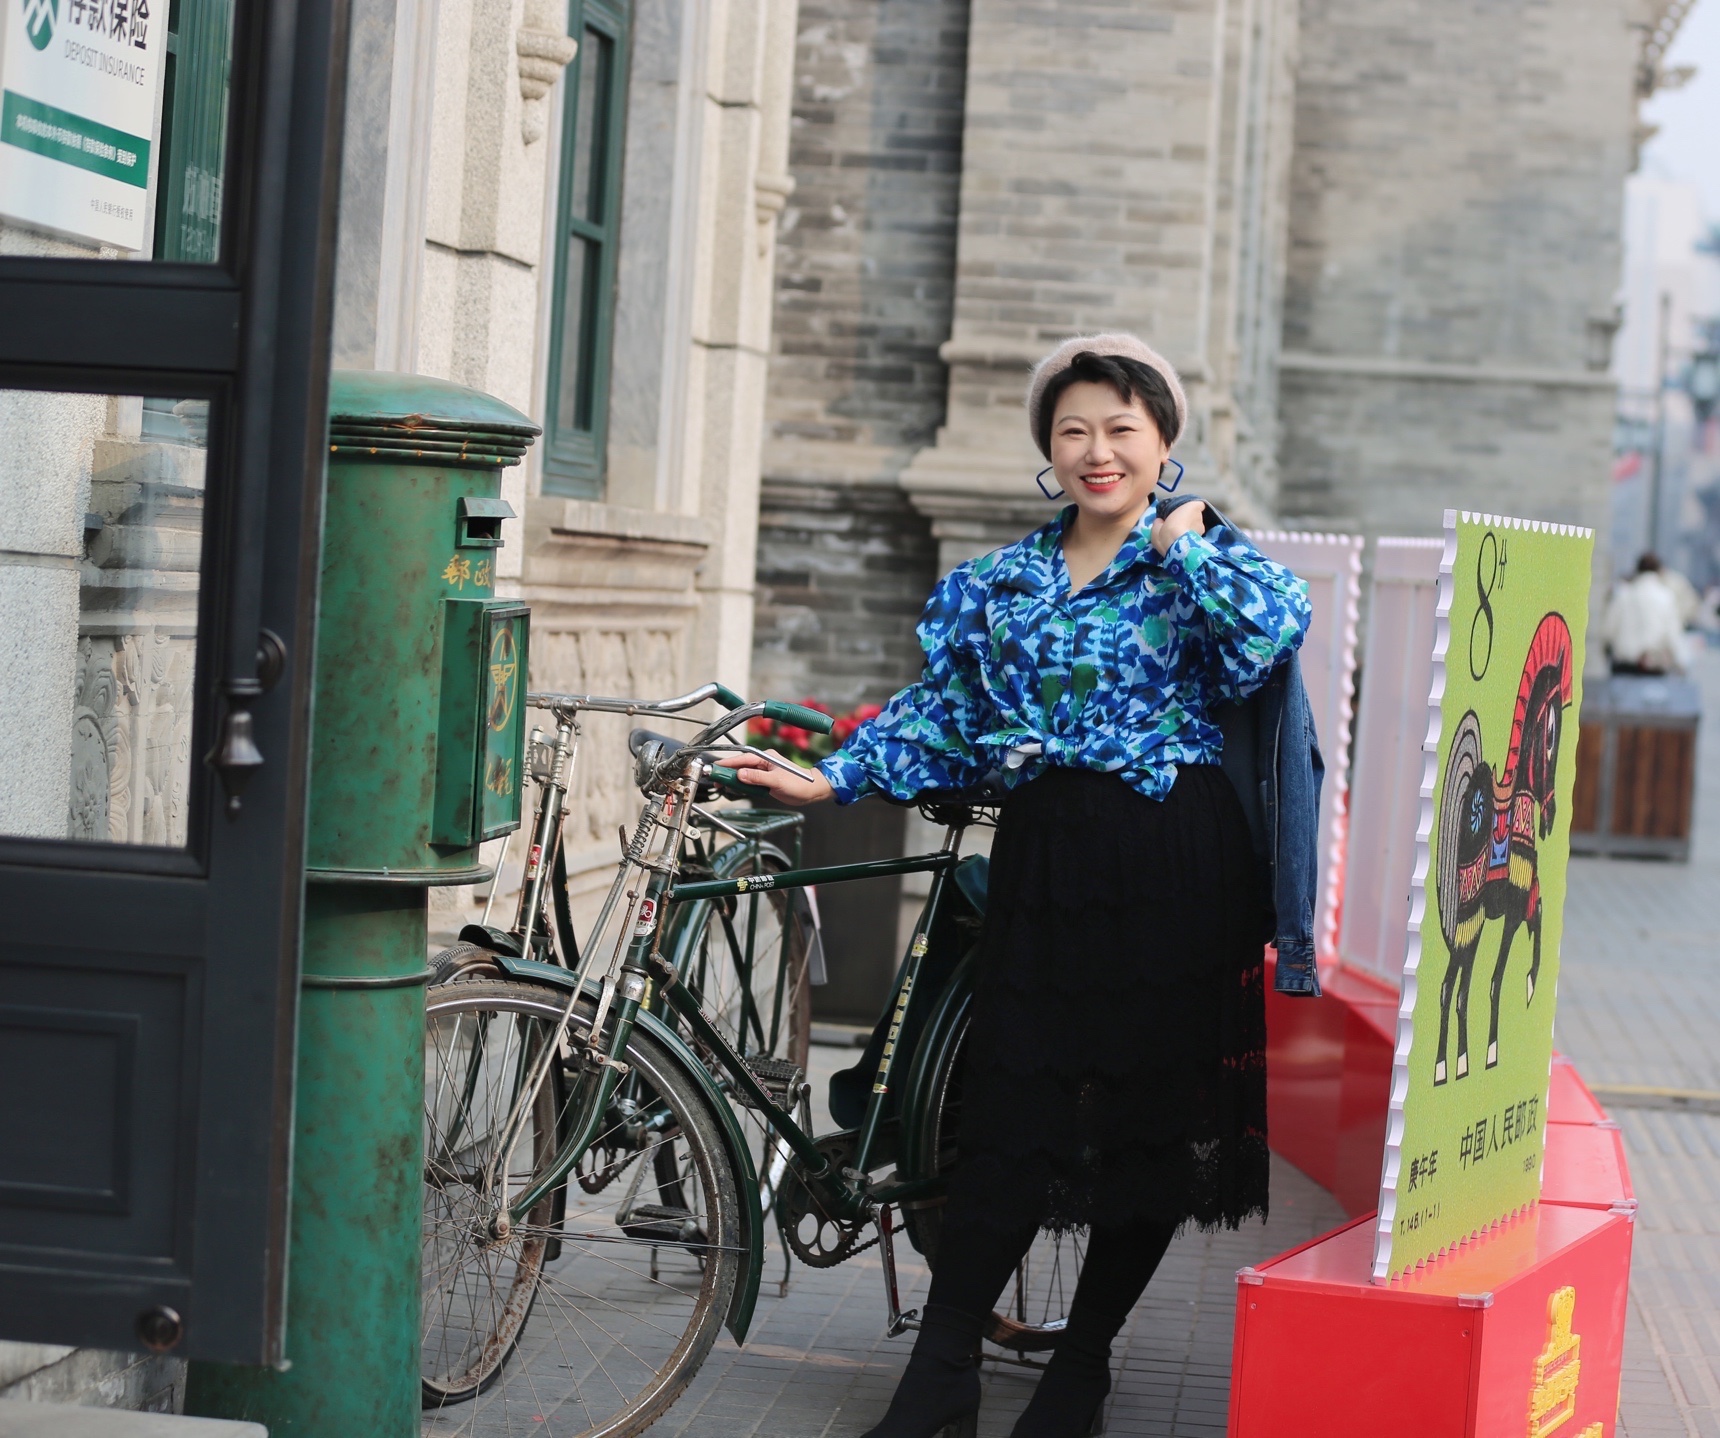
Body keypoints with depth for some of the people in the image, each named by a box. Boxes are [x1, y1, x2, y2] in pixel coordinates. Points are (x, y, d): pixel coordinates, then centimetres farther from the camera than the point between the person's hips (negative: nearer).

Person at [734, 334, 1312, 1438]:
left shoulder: (1202, 559, 3)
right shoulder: (999, 584, 13)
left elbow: (1275, 632, -16)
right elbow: (941, 715, 11)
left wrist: (1180, 544, -10)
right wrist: (833, 778, 0)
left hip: (1176, 866, -2)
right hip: (1047, 861, 2)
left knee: (1154, 1116, 3)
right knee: (1011, 1111, 0)